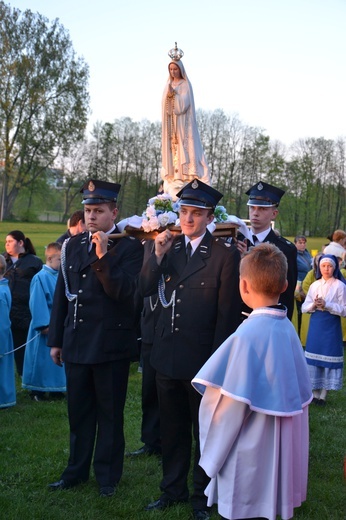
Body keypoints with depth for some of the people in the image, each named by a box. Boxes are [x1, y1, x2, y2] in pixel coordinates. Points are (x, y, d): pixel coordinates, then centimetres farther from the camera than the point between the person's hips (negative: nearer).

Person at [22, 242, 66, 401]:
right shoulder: (40, 278, -14)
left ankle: (55, 389, 22)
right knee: (42, 357, 2)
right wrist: (44, 325, -17)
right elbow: (37, 303, -16)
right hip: (47, 326, -7)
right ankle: (36, 390, 13)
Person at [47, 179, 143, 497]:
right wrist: (56, 340, 11)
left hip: (111, 345, -4)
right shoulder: (73, 245, 9)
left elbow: (123, 292, -16)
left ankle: (108, 474, 22)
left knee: (110, 413, 8)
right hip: (76, 342, 5)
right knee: (79, 411, 15)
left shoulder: (129, 247, -6)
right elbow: (62, 294, 11)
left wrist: (103, 256, -27)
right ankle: (77, 470, 29)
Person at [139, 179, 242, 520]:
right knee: (172, 429, 19)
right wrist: (158, 254, -11)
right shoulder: (170, 247, 5)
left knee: (204, 433, 12)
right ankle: (173, 489, 36)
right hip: (167, 356, 5)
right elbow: (144, 289, 2)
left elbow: (228, 314, -10)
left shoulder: (226, 255, -10)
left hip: (202, 360, -5)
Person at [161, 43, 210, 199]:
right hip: (171, 125, 6)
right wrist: (169, 93, -6)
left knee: (184, 147, -10)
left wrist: (173, 93, -24)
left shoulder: (185, 85, -3)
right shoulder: (169, 84, 14)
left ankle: (185, 174, -12)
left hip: (183, 124, -6)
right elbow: (164, 104, 11)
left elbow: (184, 104, -15)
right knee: (172, 147, 2)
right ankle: (173, 174, 3)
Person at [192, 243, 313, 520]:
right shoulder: (288, 329, -3)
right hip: (281, 452, 7)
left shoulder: (248, 335, -24)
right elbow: (301, 392, 6)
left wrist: (214, 453, -6)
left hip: (249, 458, -7)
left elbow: (230, 405, -21)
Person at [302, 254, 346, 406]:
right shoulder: (314, 285, 7)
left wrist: (326, 305, -20)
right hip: (316, 325, 4)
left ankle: (323, 395, 9)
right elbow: (304, 308, 6)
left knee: (328, 357, -1)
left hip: (331, 326, -4)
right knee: (315, 356, 6)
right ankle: (316, 393, 18)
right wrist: (314, 305, -14)